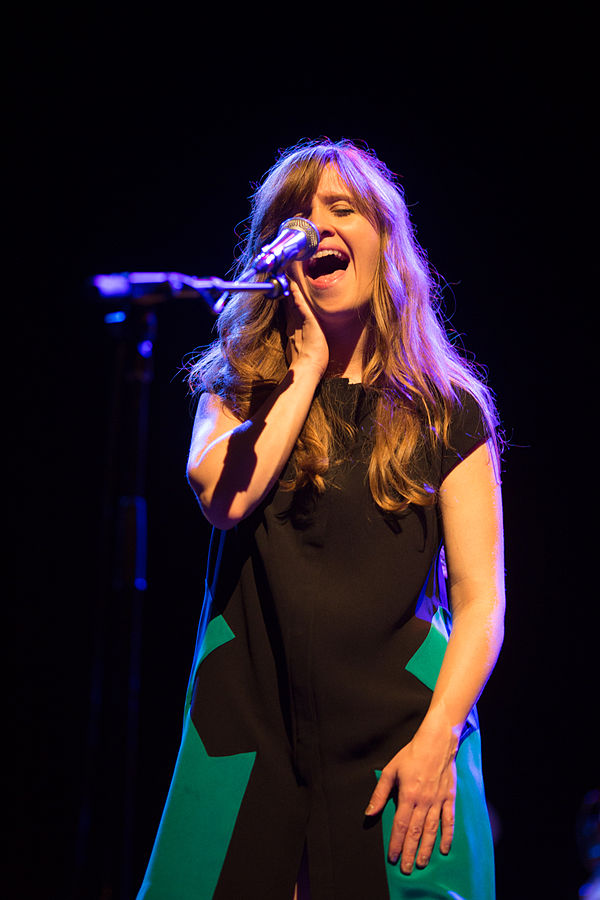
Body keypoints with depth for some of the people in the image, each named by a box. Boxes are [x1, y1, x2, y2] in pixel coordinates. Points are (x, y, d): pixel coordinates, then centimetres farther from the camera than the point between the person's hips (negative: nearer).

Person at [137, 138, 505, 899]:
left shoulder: (448, 410, 4)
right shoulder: (238, 388, 10)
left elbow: (481, 599, 0)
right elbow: (222, 494, -12)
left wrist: (438, 736, -12)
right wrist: (309, 366, -6)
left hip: (396, 736, -1)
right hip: (248, 734, 1)